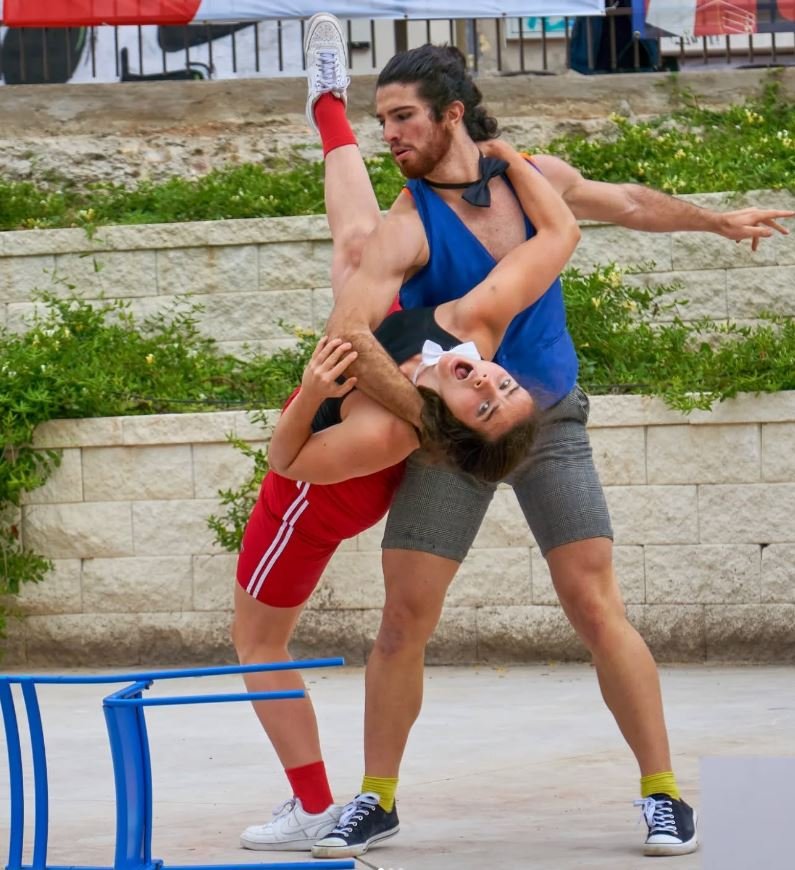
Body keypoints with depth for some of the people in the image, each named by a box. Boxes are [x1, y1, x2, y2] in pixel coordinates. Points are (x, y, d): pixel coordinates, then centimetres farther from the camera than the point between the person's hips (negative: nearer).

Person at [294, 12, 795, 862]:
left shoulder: (534, 178, -3)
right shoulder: (407, 226, -16)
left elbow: (626, 203, 19)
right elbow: (348, 335, -31)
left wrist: (717, 220, 31)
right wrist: (428, 415, -38)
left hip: (550, 423, 2)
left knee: (597, 609, -5)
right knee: (404, 617, -5)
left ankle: (664, 794, 3)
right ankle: (376, 801, 10)